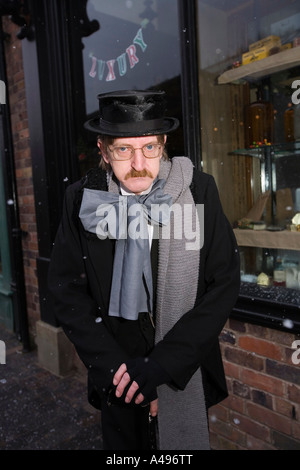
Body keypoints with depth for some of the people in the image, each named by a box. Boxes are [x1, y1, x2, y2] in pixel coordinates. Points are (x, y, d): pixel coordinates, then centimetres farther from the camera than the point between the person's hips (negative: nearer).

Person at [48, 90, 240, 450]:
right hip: (116, 378, 1)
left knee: (183, 446, 21)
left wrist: (163, 363, -17)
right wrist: (112, 364, -14)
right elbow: (67, 289, -6)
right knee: (121, 445, 23)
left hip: (185, 374, 0)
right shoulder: (81, 199, -10)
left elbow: (224, 283, -12)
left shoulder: (199, 191, -13)